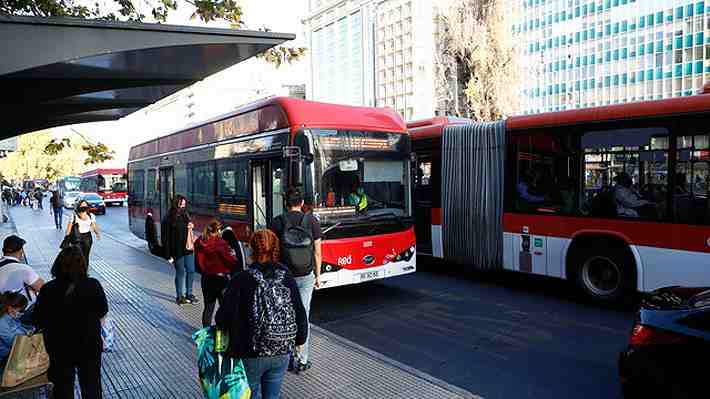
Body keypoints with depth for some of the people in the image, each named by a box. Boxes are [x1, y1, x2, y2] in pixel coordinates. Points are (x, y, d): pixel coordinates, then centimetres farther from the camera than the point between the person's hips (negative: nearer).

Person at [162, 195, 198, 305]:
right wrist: (168, 255, -14)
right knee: (180, 273, 4)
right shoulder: (169, 220, -10)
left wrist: (191, 227, -1)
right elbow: (166, 238, -11)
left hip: (188, 249, 6)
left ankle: (189, 294, 26)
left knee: (191, 271, 11)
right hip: (177, 251, -6)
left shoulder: (186, 216, 10)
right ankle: (179, 297, 19)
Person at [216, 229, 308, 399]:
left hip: (251, 354, -3)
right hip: (282, 353, 3)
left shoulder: (241, 280, -14)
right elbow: (300, 314, -1)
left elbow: (224, 316, -16)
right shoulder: (287, 278, -5)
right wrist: (300, 339, 16)